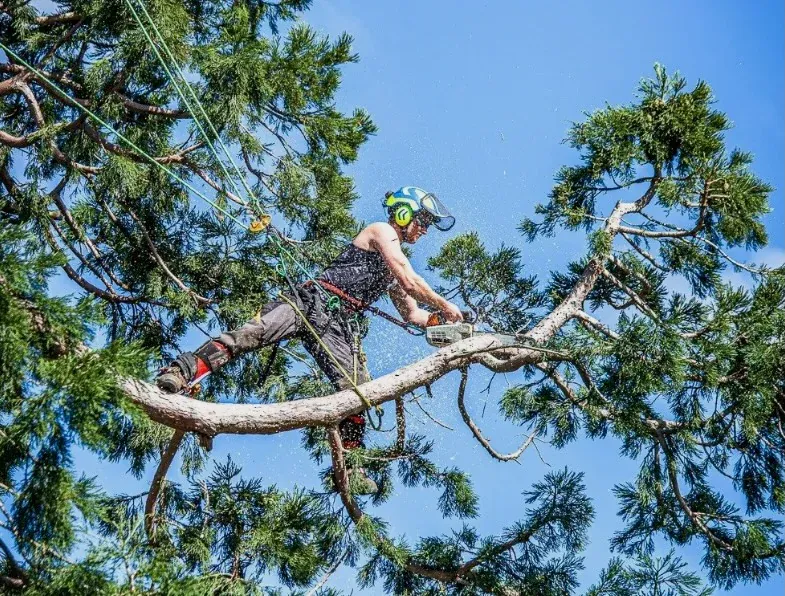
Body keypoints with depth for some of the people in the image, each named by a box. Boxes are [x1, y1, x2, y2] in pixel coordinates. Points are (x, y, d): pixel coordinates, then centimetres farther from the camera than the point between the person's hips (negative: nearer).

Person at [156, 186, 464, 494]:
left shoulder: (396, 266, 32)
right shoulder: (382, 231, 7)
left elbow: (411, 313, 35)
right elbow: (410, 281, -4)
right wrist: (443, 305, 4)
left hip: (337, 326, 8)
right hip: (313, 301, -7)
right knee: (251, 333, -28)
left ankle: (351, 468, -4)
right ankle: (179, 373, -40)